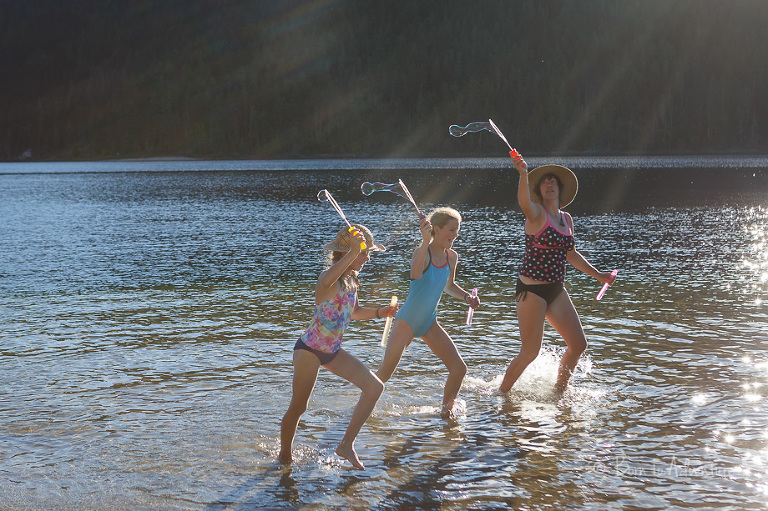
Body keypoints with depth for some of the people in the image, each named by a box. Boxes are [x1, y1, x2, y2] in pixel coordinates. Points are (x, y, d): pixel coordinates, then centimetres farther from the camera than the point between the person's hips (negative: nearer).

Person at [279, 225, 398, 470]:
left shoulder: (351, 280, 4)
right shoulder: (330, 277, -22)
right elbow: (327, 282, -51)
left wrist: (379, 312, 5)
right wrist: (353, 253, -53)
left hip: (333, 351, 8)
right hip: (309, 349, -8)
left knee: (374, 387, -4)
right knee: (298, 407, 1)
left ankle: (346, 444, 2)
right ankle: (284, 456, 24)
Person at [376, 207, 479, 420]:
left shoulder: (452, 257, 2)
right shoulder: (423, 251, -18)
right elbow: (415, 275, -42)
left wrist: (466, 297, 3)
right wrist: (426, 241, -51)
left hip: (429, 323, 6)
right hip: (407, 321, -6)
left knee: (459, 368, -4)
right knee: (385, 373, -6)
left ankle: (447, 407, 17)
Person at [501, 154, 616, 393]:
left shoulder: (566, 219, 12)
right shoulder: (536, 213, -9)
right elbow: (524, 203, -34)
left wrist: (597, 274, 26)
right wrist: (523, 174, -52)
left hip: (556, 290, 7)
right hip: (532, 290, -7)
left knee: (578, 344, 7)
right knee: (530, 352, -5)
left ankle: (559, 391, 27)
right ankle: (501, 393, 15)